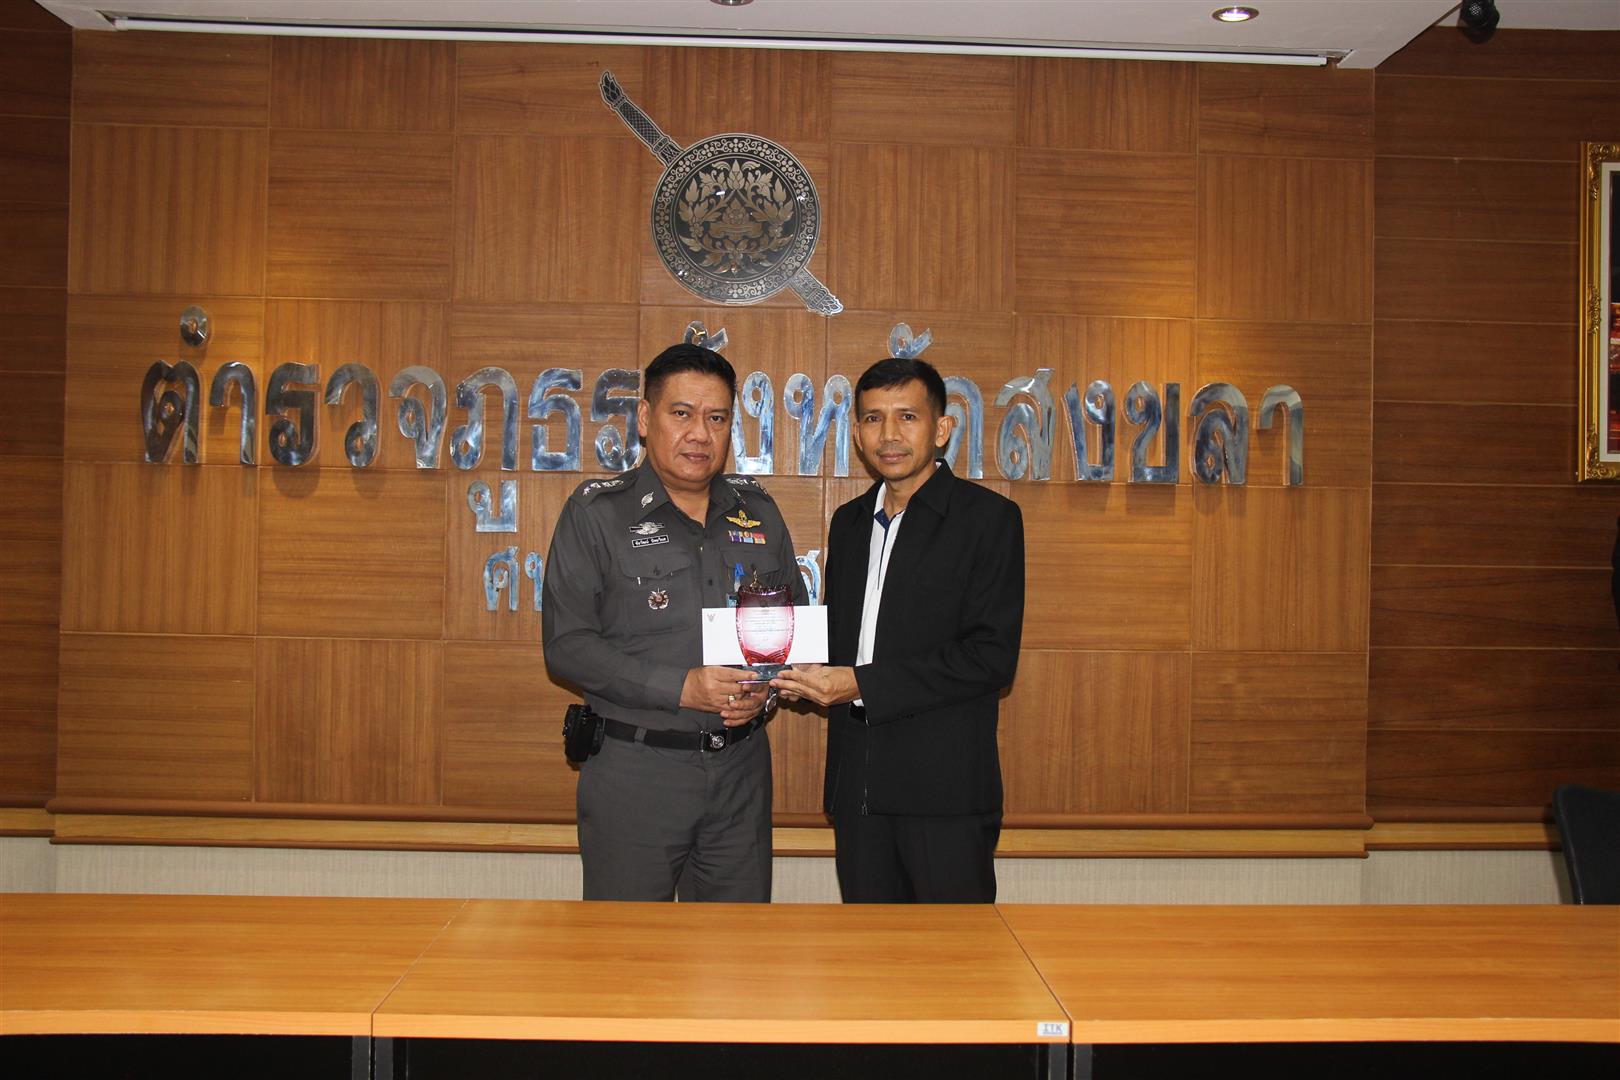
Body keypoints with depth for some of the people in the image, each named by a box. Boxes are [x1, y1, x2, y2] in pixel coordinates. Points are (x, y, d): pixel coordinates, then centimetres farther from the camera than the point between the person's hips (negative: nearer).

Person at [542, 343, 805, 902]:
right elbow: (566, 644, -9)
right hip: (634, 767, -3)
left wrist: (766, 687, -6)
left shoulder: (759, 512, 9)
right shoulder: (597, 511, -4)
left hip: (740, 768, 4)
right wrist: (681, 688, -19)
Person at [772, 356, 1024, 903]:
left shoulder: (988, 517, -5)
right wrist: (805, 673, 0)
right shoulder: (849, 521, 16)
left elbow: (992, 656, -13)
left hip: (945, 791, -6)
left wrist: (863, 685, -18)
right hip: (857, 788, 6)